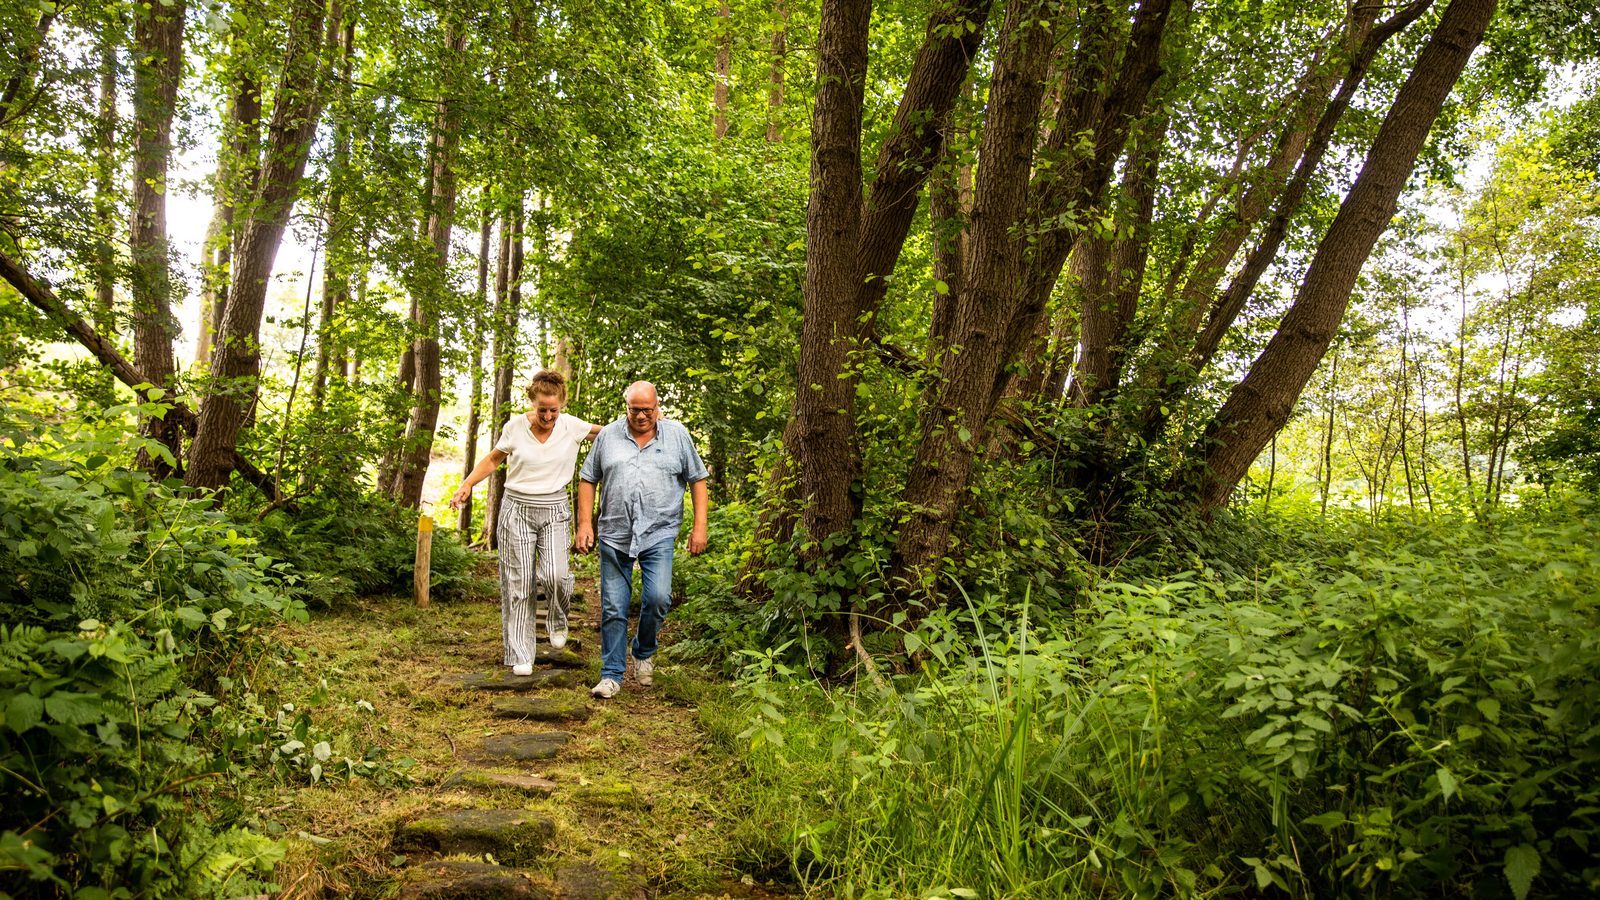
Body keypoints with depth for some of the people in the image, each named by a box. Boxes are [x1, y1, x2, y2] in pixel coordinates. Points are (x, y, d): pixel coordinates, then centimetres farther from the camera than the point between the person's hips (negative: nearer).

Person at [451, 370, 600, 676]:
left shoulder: (572, 426, -4)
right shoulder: (515, 426, -4)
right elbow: (493, 459, 10)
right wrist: (467, 485, -1)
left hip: (553, 512, 0)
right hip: (516, 510, 0)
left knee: (554, 575, -18)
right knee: (518, 582, -1)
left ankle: (557, 621, 15)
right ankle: (520, 655, 8)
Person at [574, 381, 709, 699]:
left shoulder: (677, 435, 4)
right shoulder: (608, 436, 6)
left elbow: (697, 480, 7)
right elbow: (587, 480, 10)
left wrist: (699, 526, 0)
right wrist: (585, 523, 2)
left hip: (659, 533, -1)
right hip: (614, 535, 1)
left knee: (658, 598, -13)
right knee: (613, 608, 3)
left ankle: (644, 651, 16)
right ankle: (612, 674, 15)